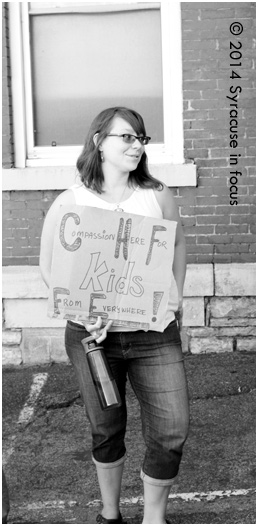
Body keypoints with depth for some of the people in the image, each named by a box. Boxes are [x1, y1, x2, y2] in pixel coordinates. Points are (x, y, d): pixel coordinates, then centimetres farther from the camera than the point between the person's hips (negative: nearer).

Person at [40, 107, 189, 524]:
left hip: (155, 333, 1)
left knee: (172, 430, -2)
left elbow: (178, 243, 16)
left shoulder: (157, 195, 0)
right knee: (106, 430, 14)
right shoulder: (69, 202, -5)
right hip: (93, 333, -1)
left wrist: (177, 294, 3)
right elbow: (49, 266, 0)